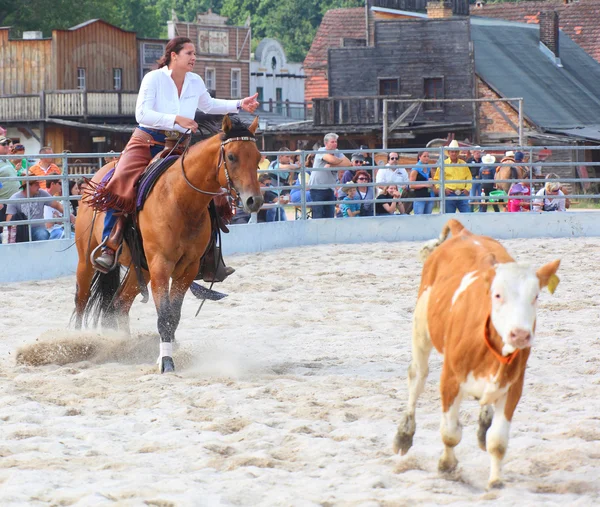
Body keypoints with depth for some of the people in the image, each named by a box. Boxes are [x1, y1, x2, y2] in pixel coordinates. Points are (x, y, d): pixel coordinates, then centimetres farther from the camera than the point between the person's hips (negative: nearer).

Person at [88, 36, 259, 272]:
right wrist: (176, 119, -30)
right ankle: (108, 247, -21)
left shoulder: (196, 82, 6)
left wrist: (240, 105, 19)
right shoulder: (154, 78, -10)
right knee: (119, 188, -28)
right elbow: (142, 114, -21)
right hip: (147, 143, -5)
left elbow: (208, 105, 27)